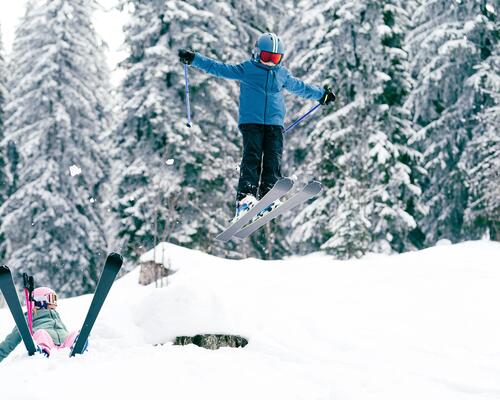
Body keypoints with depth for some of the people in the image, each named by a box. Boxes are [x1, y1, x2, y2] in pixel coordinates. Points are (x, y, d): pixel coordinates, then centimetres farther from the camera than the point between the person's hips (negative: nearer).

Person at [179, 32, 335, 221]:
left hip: (275, 123, 3)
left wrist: (322, 94, 43)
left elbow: (300, 87, 33)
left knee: (273, 160, -11)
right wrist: (194, 59, -3)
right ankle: (245, 196, -27)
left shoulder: (283, 74, 18)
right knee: (252, 157, -18)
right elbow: (219, 68, 4)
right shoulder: (246, 69, 6)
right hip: (251, 122, -3)